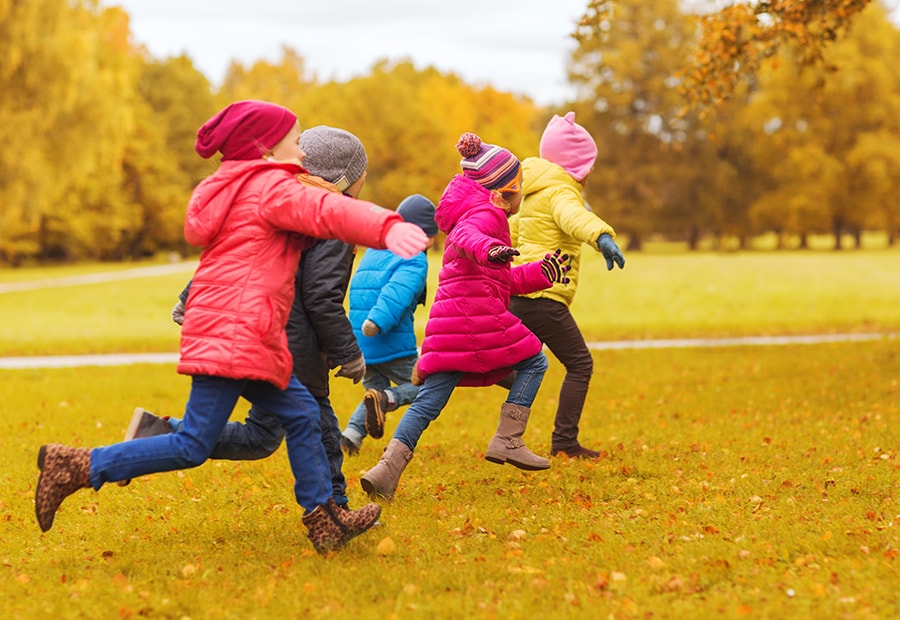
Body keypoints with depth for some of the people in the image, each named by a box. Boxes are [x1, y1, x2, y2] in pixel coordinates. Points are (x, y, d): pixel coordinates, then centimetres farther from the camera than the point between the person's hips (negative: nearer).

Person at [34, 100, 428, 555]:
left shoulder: (235, 190, 23)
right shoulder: (271, 186, -7)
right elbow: (324, 211, -24)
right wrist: (387, 227, -38)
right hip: (235, 334, -11)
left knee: (299, 413, 13)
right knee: (193, 447, -8)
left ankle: (323, 518, 17)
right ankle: (78, 467, -4)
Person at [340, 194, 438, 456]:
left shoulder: (373, 252, 16)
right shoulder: (414, 260, -10)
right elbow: (397, 293, -27)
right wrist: (377, 322, -37)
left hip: (359, 343, 7)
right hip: (392, 345, -7)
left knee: (376, 388, 23)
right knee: (420, 387, 11)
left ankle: (351, 434, 0)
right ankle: (385, 399, -18)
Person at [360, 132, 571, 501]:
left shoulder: (473, 216, 30)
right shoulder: (487, 215, -1)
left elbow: (503, 280, 35)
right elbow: (465, 237, -28)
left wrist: (542, 273, 35)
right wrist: (488, 249, -49)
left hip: (447, 319, 9)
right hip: (480, 317, -9)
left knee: (428, 401, 4)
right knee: (533, 362, 10)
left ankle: (388, 468, -8)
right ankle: (507, 441, 3)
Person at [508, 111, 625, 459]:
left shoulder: (537, 192, 22)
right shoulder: (560, 190, -9)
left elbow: (511, 230, 38)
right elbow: (574, 216, -34)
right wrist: (602, 236, -54)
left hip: (521, 295, 10)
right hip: (544, 297, -10)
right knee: (580, 364, -3)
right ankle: (564, 442, -3)